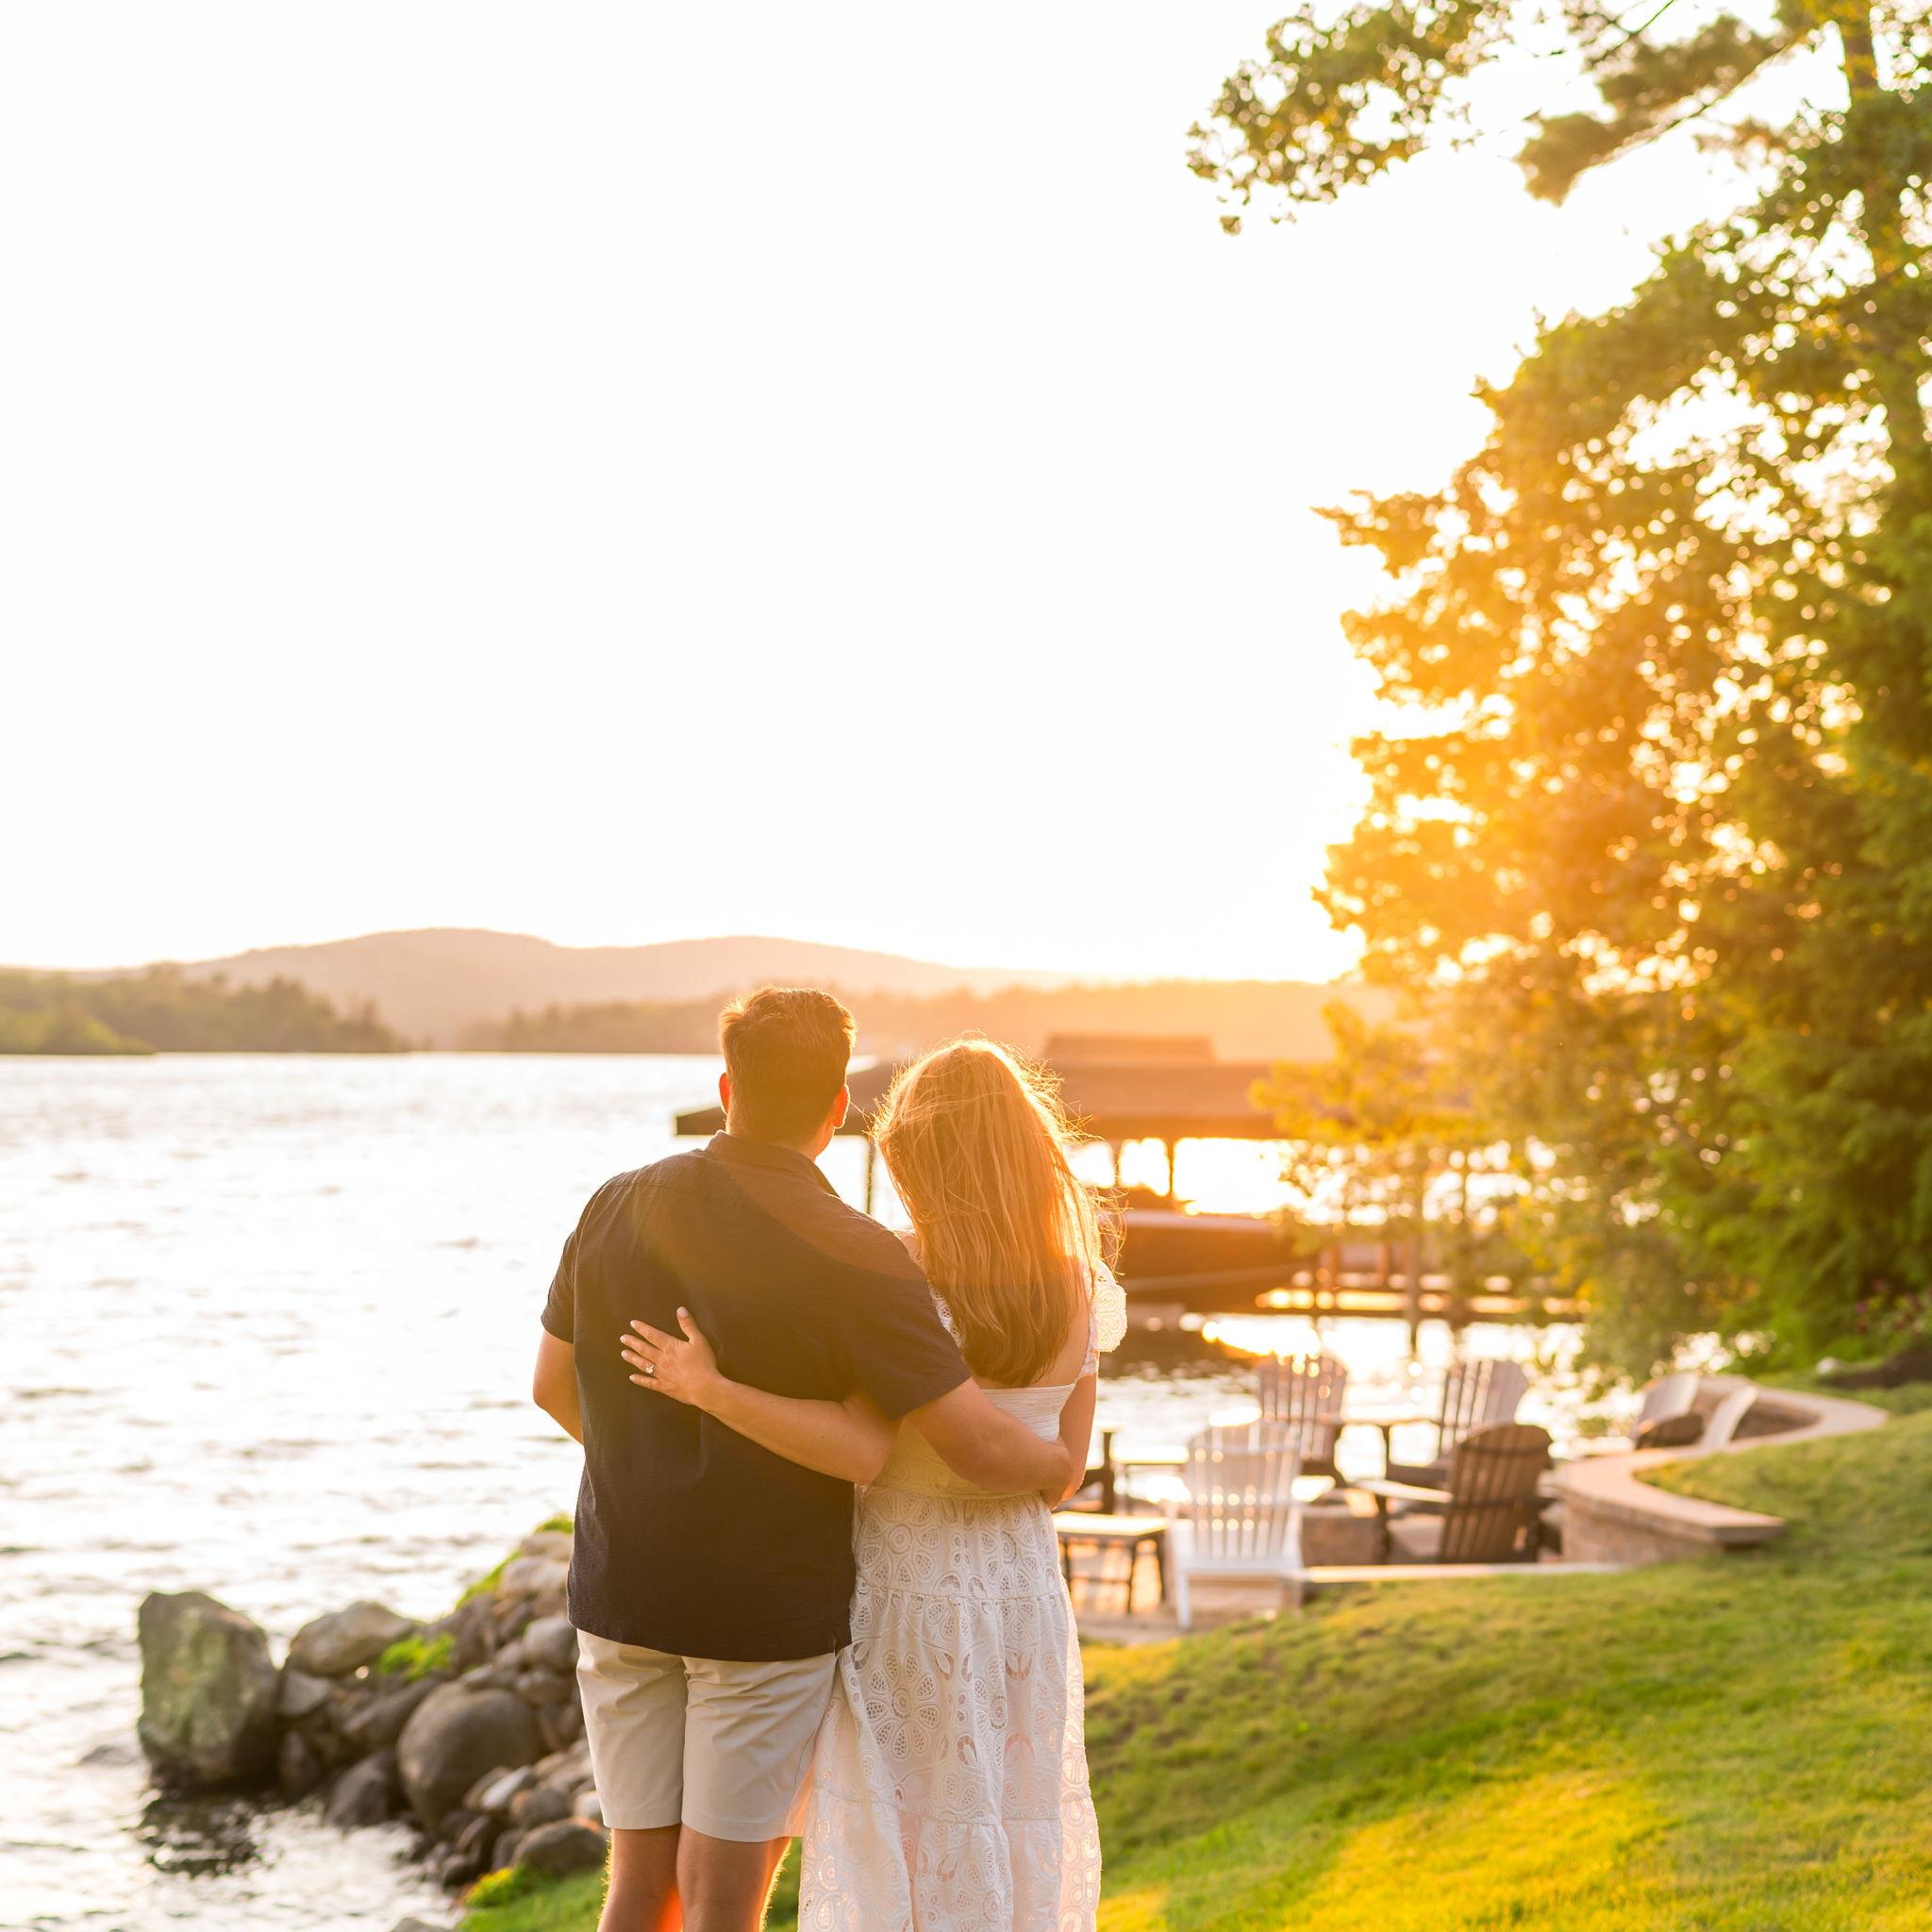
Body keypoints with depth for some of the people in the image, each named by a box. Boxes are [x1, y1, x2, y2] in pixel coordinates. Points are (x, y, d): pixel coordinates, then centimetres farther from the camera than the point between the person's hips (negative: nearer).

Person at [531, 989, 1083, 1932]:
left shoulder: (617, 1208, -1)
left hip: (621, 1593, 4)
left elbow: (554, 1384, 13)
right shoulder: (855, 1256, -16)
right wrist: (1060, 1461, 5)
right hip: (769, 1608, -4)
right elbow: (981, 1446, -17)